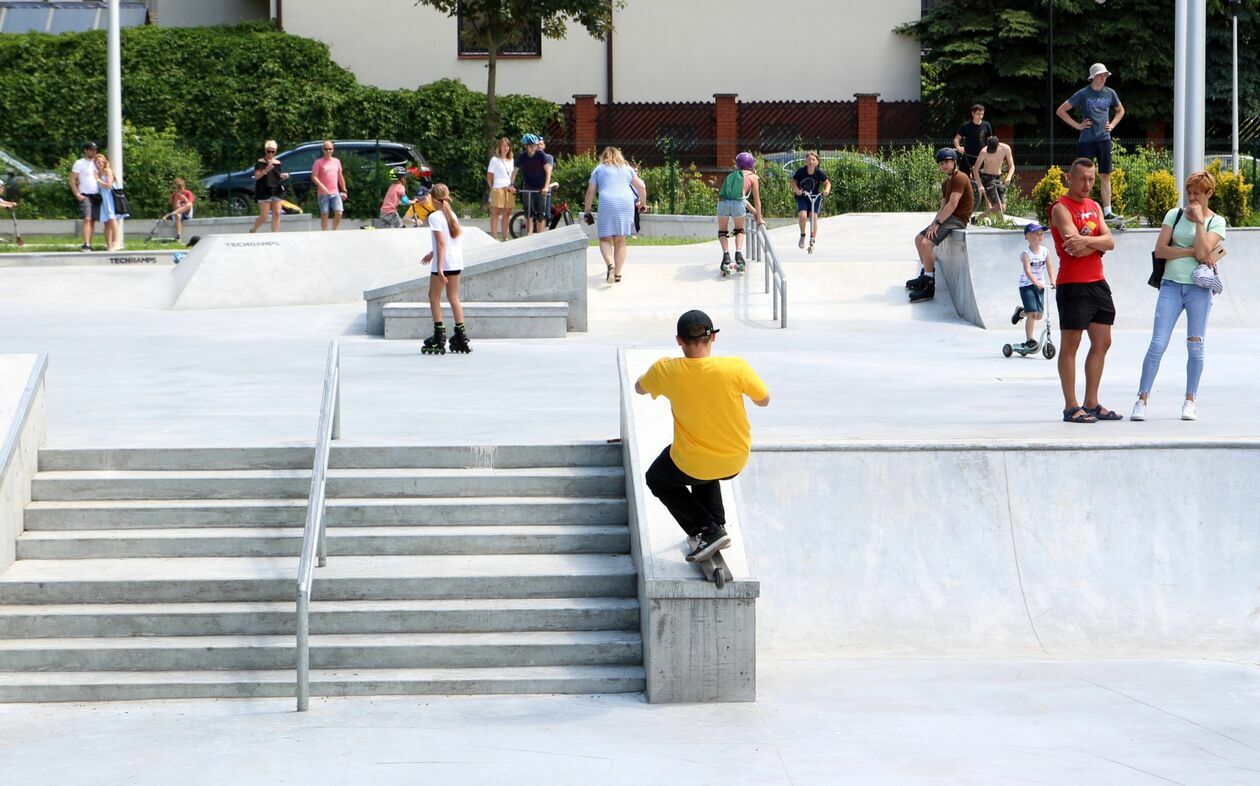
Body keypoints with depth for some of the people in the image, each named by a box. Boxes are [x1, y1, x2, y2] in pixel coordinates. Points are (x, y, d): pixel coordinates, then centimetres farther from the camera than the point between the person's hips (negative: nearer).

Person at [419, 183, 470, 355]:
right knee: (453, 297, 13)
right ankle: (461, 336, 9)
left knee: (434, 297, 5)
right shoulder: (452, 215, 11)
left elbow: (441, 242, -19)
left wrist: (439, 266, -20)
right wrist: (433, 253, 33)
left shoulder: (435, 217, -11)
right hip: (457, 262, 7)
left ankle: (439, 338, 3)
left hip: (443, 263, -7)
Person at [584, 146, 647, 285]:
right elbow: (642, 187, 17)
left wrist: (587, 211, 18)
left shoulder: (599, 169, 16)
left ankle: (610, 265, -25)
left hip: (607, 204, -2)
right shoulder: (627, 169, 22)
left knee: (605, 239, 1)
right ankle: (617, 274, 7)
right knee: (620, 240, 8)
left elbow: (590, 192, 12)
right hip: (627, 203, 2)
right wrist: (642, 204, 30)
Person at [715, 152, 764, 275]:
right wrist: (759, 218, 30)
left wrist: (753, 211, 50)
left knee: (722, 231, 22)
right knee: (739, 230, 25)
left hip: (723, 202, 2)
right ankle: (738, 253, 5)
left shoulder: (732, 175, 31)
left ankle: (726, 254, -2)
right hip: (738, 204, -2)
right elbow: (757, 200, 19)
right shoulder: (753, 177, 18)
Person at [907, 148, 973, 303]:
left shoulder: (960, 178, -14)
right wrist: (933, 224, -1)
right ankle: (925, 275, 32)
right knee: (919, 239, 18)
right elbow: (943, 207, 15)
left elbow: (952, 204, -22)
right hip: (948, 218, 11)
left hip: (958, 219, -11)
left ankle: (929, 287, -22)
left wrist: (937, 223, -20)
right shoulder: (946, 182, 19)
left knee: (926, 243, -24)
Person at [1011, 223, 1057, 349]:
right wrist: (1036, 282, -40)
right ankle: (1029, 340, -5)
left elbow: (1050, 267, -6)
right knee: (1032, 313, -14)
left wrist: (1053, 280, -23)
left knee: (1039, 315, 9)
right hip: (1027, 285, -5)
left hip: (1040, 285, 5)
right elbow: (1027, 271, -25)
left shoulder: (1045, 251, 0)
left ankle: (1021, 311, 40)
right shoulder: (1026, 254, -14)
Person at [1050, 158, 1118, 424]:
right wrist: (1098, 244, -6)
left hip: (1098, 283, 8)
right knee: (1070, 346, -3)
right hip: (1073, 286, -8)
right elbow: (1076, 249, -21)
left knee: (1102, 343, 9)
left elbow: (1109, 241, 0)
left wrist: (1087, 241, -17)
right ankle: (1071, 408, -1)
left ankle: (1092, 404, 16)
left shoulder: (1094, 207, 15)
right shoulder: (1061, 208, -9)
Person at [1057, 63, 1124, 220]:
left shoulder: (1110, 93, 8)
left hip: (1104, 139, 4)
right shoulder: (1083, 94, -3)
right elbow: (1060, 111, 0)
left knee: (1105, 176, 4)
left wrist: (1112, 125, 11)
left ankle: (1107, 212, 7)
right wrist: (1077, 125, -4)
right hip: (1086, 140, -4)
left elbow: (1120, 110, 27)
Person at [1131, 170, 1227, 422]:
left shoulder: (1216, 222, 4)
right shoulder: (1174, 215, 9)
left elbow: (1203, 251, -12)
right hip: (1171, 285, 1)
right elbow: (1159, 250, -1)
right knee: (1158, 344, -6)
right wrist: (1192, 252, -8)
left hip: (1199, 288, -1)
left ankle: (1190, 401, 10)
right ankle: (1142, 400, -6)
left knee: (1195, 346, 1)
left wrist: (1199, 220, -8)